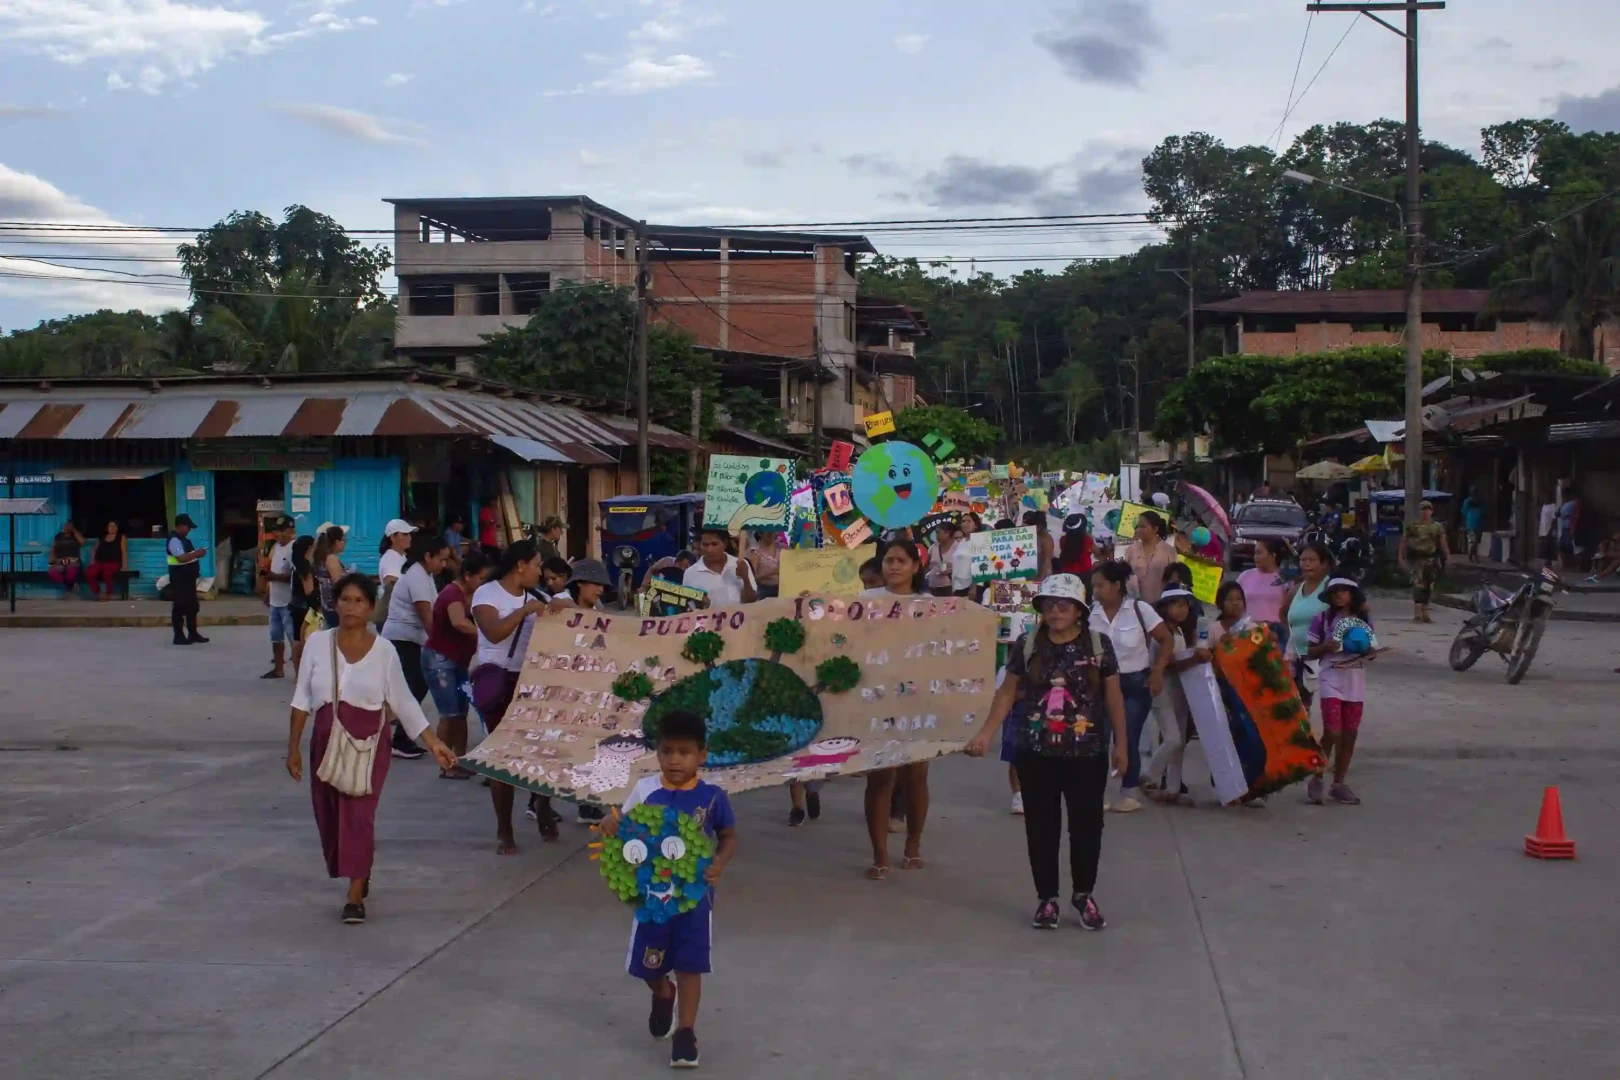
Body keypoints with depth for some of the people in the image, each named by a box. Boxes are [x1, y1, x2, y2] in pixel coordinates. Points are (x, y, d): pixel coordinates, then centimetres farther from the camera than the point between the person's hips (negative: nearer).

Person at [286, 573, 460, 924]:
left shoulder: (384, 651, -5)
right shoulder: (318, 642, -2)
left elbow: (403, 702, 1)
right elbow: (302, 698, 3)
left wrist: (434, 742, -2)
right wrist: (293, 747, 2)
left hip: (368, 743, -3)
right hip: (326, 741, 3)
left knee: (358, 814, -11)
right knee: (329, 815, 10)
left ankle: (355, 897, -6)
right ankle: (358, 876, 35)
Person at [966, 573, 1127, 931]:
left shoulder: (1099, 644, -2)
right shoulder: (1026, 645, 0)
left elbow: (1113, 696, 3)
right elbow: (1007, 693, 4)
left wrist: (1120, 743, 3)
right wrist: (985, 734, -4)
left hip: (1087, 754, -1)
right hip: (1036, 754, 1)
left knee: (1087, 825, 6)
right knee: (1041, 827, 5)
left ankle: (1084, 894, 24)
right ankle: (1047, 898, 17)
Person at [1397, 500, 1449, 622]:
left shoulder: (1437, 527, 9)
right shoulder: (1412, 526, 1)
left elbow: (1443, 543, 5)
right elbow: (1404, 542, 3)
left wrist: (1448, 556, -6)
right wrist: (1401, 557, -3)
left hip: (1432, 559, 4)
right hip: (1417, 558, -4)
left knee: (1429, 586, 10)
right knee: (1418, 585, -16)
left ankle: (1425, 613, 20)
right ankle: (1417, 614, -19)